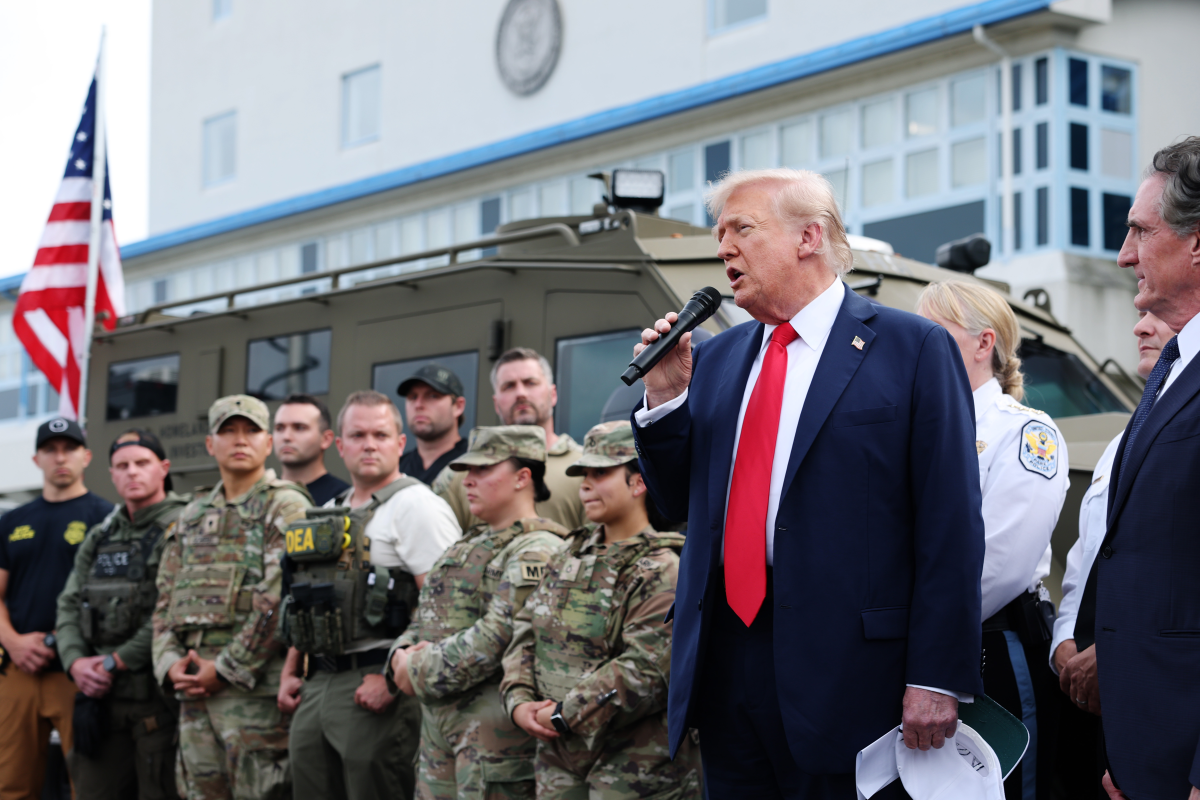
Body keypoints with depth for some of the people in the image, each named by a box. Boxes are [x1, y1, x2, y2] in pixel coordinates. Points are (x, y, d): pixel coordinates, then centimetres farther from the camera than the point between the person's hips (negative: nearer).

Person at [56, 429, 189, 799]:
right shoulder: (100, 538, 19)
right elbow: (69, 605, 14)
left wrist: (116, 661, -14)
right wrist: (76, 662, -5)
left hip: (157, 692, -7)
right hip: (100, 694, 7)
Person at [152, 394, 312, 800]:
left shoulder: (286, 506, -3)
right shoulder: (192, 516, 20)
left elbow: (277, 601, -13)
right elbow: (165, 602, 18)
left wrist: (226, 669, -14)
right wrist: (170, 662, 1)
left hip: (256, 686, -7)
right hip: (194, 688, 7)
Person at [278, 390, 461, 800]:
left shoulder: (416, 505, -7)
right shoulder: (329, 514, 20)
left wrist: (393, 678, -20)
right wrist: (290, 672, 17)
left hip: (376, 690, -8)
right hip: (315, 689, 8)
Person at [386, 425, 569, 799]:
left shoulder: (538, 552, -11)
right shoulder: (469, 545, 21)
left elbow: (500, 635, -21)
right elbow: (424, 617, 22)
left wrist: (422, 671, -16)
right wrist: (403, 655, -1)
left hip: (496, 724, -9)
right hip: (438, 720, 9)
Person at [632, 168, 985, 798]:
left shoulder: (913, 349, -2)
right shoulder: (715, 358, 15)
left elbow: (951, 526, -8)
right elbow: (679, 502, 19)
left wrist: (938, 677, -14)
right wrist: (665, 396, 4)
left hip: (846, 673, -5)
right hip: (722, 668, 6)